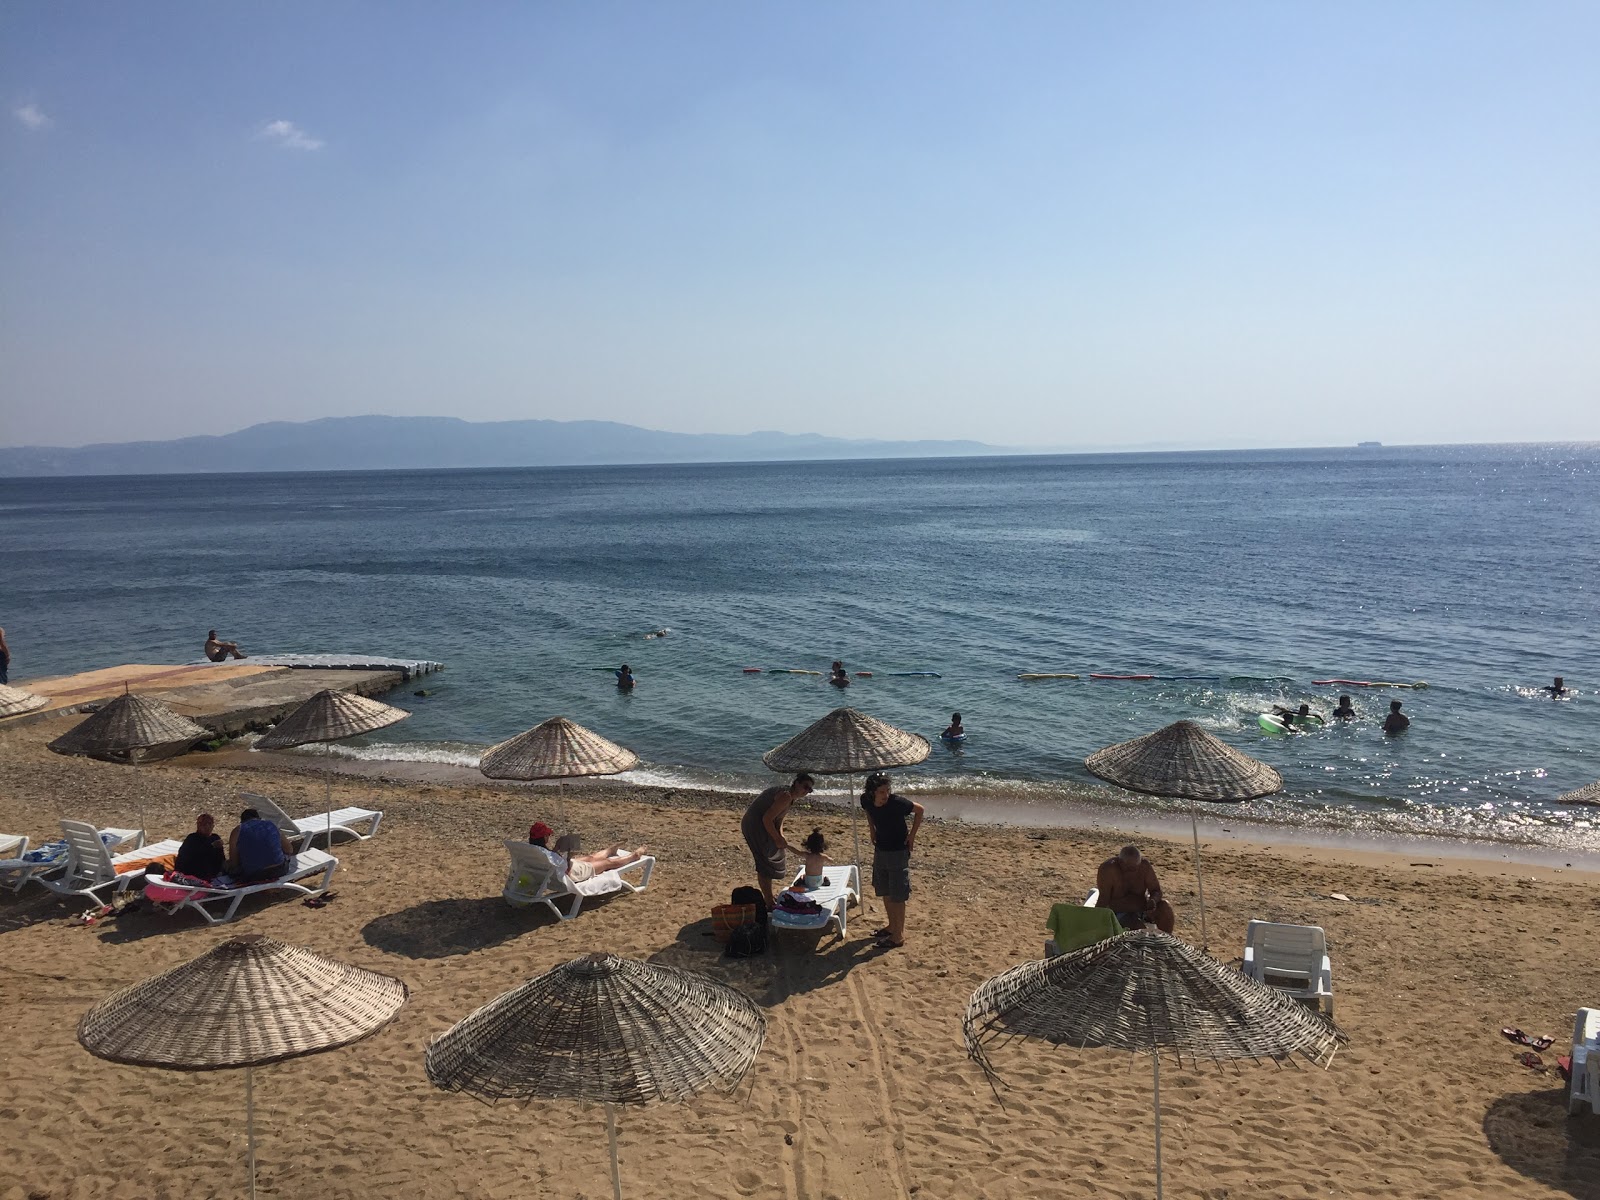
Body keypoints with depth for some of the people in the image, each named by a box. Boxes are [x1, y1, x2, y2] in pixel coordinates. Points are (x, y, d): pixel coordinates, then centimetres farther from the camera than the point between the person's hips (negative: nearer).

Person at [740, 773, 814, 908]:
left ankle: (767, 898, 35)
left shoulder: (790, 795, 10)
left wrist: (781, 837, 5)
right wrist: (777, 839, -16)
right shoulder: (786, 796, -22)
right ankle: (769, 904, 1)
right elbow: (767, 819, -26)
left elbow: (778, 818, 18)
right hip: (755, 826, -11)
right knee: (765, 866, -6)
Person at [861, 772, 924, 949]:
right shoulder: (866, 801, -13)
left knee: (897, 896, 0)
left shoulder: (897, 802, -28)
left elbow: (919, 810, -11)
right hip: (880, 850, 6)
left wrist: (912, 835, -11)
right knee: (884, 893, 18)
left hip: (898, 852, -6)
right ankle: (892, 926, 36)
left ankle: (899, 936, 11)